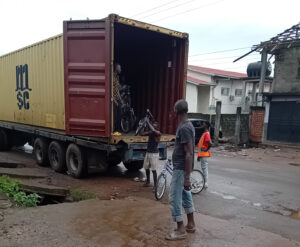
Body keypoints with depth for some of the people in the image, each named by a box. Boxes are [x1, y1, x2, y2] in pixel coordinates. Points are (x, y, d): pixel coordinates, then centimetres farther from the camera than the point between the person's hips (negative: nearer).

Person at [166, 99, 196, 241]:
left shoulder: (184, 128, -22)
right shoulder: (187, 125, 9)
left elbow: (189, 154, -24)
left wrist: (187, 177, -23)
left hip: (181, 169, -10)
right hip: (182, 167, 10)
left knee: (174, 198, -1)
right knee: (185, 195, 17)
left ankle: (180, 230, 10)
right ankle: (191, 225, 29)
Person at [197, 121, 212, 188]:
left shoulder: (206, 134, -16)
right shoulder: (204, 133, 15)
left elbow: (210, 143, -31)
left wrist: (206, 149, -15)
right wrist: (199, 155, 21)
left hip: (204, 154, -10)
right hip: (201, 154, 10)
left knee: (204, 168, -5)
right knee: (204, 168, 14)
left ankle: (206, 183, 0)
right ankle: (205, 182, 22)